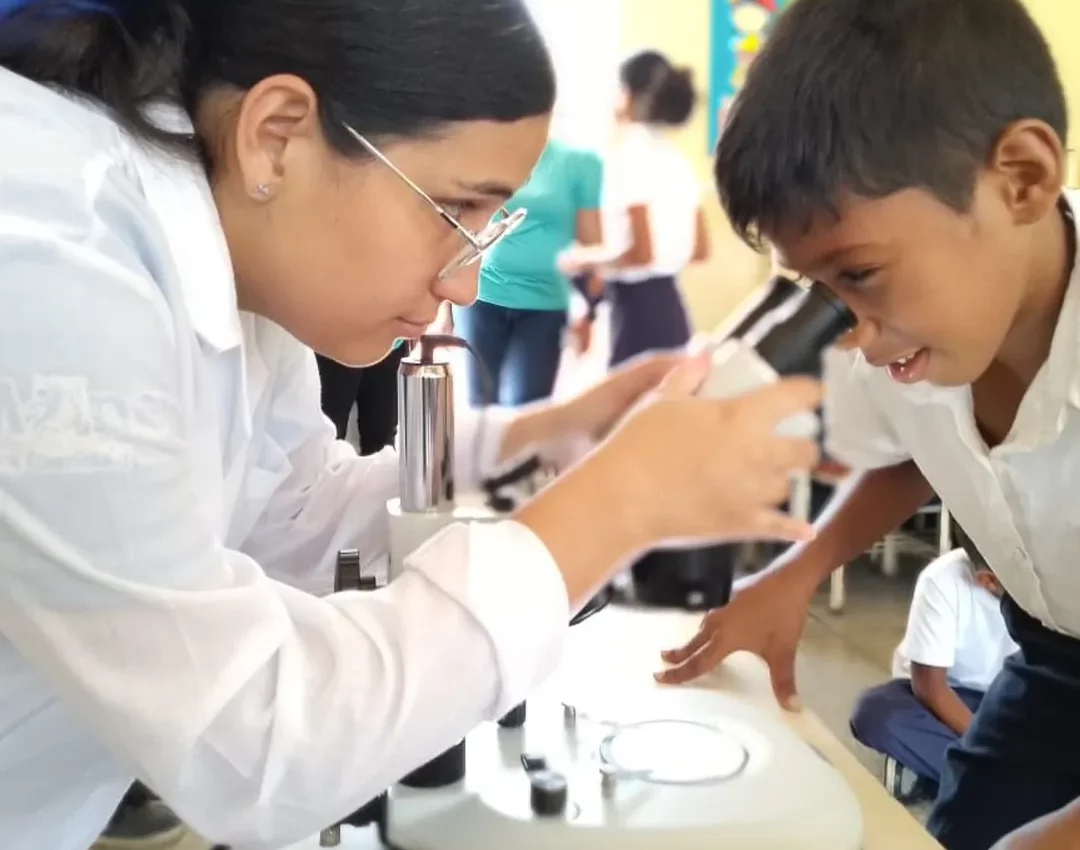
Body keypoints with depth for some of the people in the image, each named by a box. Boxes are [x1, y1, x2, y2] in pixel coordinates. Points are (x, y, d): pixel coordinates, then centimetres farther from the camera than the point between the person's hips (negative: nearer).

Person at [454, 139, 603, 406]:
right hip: (481, 296, 2)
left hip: (546, 304, -2)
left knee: (523, 406, -7)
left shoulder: (579, 162, 0)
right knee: (482, 403, 6)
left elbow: (591, 242, 2)